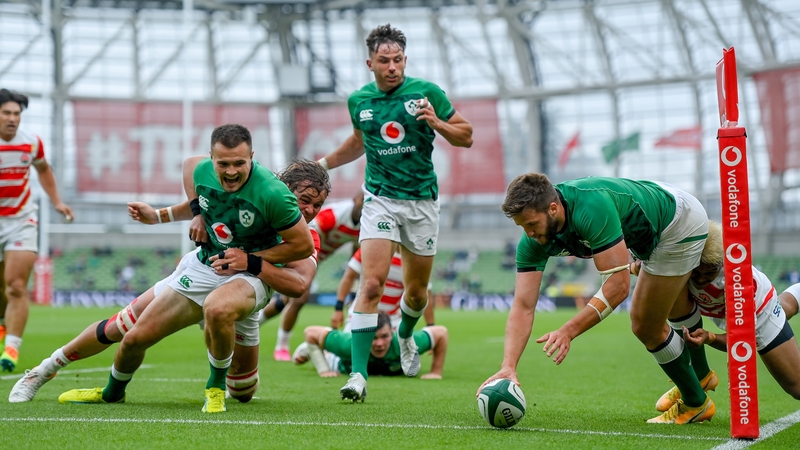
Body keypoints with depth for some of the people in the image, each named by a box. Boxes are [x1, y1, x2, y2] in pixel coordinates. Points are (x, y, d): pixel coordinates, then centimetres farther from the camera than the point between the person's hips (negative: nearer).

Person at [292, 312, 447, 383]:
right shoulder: (349, 344, -51)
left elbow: (441, 332, -35)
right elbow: (310, 332, -38)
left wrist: (436, 372, -31)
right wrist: (323, 370, -40)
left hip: (394, 369, 2)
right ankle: (308, 348, 61)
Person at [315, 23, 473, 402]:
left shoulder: (427, 93, -6)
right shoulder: (359, 101, 2)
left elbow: (466, 136, -1)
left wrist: (436, 123, -19)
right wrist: (322, 164, 22)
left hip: (422, 200, 0)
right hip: (380, 198, 0)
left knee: (417, 292, 12)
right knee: (372, 283, -18)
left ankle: (405, 335, 47)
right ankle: (358, 374, -18)